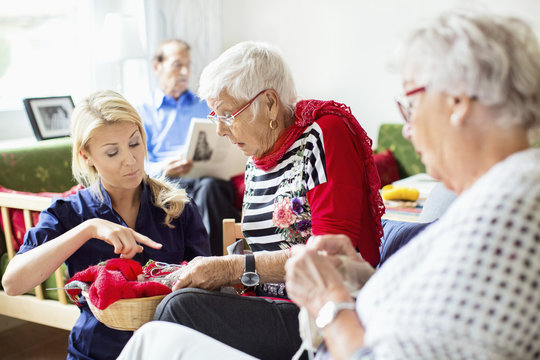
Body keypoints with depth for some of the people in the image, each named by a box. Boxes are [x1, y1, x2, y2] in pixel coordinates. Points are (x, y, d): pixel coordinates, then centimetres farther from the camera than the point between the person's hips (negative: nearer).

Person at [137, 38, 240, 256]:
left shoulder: (208, 107, 30)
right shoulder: (142, 113, 20)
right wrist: (163, 169, -17)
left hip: (211, 175, 2)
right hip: (168, 182, -2)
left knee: (209, 186, -37)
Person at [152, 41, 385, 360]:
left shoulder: (324, 133, -8)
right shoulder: (256, 159, 14)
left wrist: (236, 268, -17)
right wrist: (216, 268, -1)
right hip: (276, 306, 7)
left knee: (181, 306, -24)